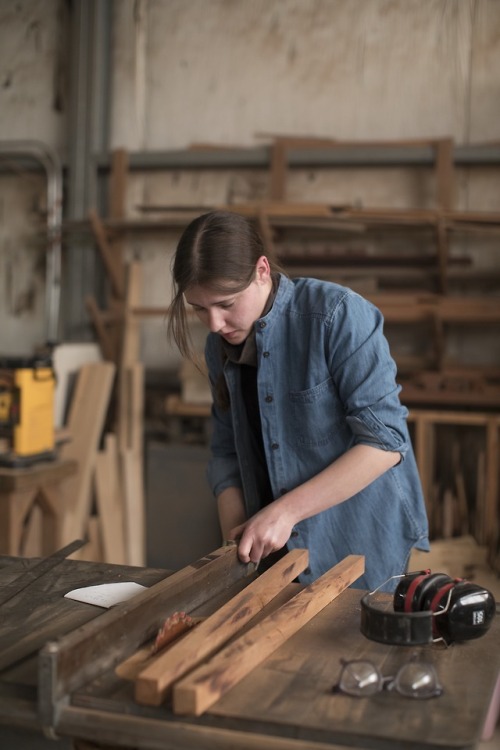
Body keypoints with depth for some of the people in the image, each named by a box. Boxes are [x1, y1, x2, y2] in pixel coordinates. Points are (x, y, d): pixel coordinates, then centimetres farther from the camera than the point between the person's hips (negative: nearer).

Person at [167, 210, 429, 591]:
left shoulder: (337, 315, -18)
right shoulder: (221, 347, 1)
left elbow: (384, 441, -22)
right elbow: (226, 452, 6)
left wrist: (285, 511, -25)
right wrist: (236, 538, -9)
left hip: (360, 546, -5)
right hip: (277, 546, 5)